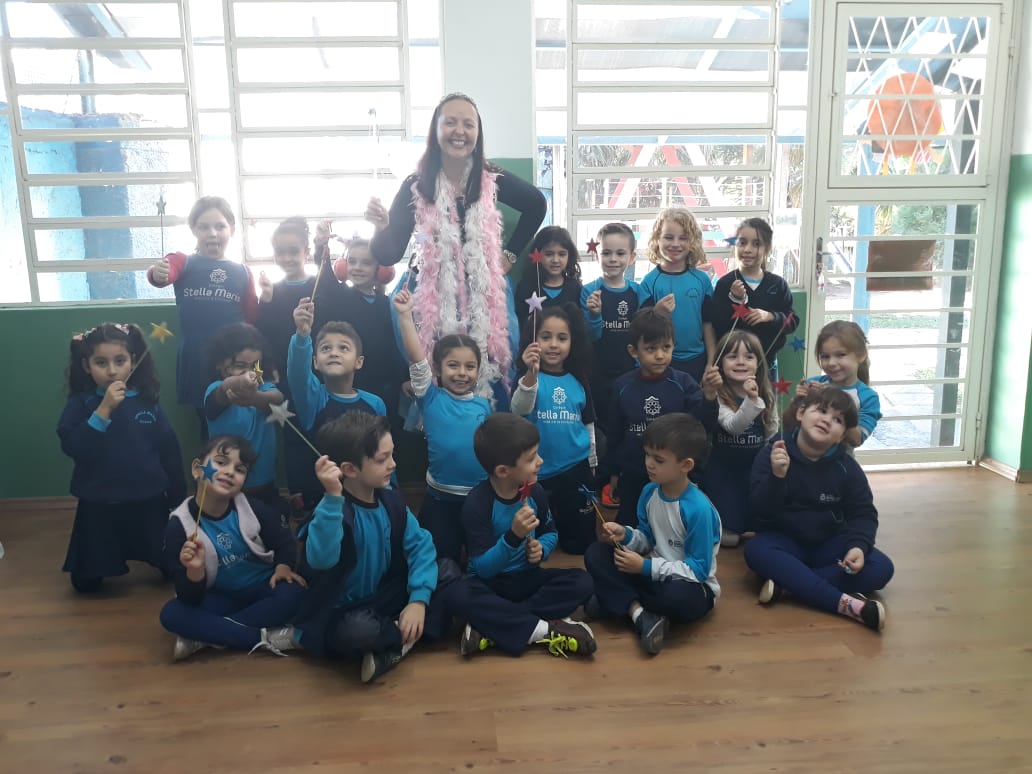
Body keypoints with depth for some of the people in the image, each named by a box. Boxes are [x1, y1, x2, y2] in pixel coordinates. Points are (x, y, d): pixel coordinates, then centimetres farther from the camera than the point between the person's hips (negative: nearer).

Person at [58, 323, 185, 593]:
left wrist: (178, 497, 5)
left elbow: (169, 451, 2)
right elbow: (72, 447, -21)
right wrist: (104, 409, -28)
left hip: (148, 501, 1)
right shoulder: (81, 403, -7)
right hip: (98, 504, -1)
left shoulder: (147, 401, -4)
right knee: (85, 583, 11)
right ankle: (102, 562, 41)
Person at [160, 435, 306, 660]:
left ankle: (206, 636, -22)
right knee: (171, 614, -25)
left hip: (262, 590, 0)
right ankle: (265, 638, -26)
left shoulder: (252, 509, -14)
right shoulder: (178, 526, -16)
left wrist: (283, 566, -17)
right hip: (221, 599, 0)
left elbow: (284, 542, 4)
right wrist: (195, 570, -38)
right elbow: (191, 598, -17)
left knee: (294, 592, -30)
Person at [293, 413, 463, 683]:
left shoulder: (391, 500, -3)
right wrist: (332, 497, -49)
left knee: (449, 570, -4)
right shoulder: (335, 509, -23)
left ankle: (394, 645, -14)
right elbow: (321, 560, -42)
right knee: (359, 630, -40)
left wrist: (419, 599, -19)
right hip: (340, 616, -6)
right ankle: (408, 636, -8)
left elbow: (419, 545, -6)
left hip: (384, 599, 7)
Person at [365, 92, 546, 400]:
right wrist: (382, 228, -27)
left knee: (489, 378, 2)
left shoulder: (492, 180, -1)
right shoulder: (415, 187, -4)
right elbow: (389, 256, -6)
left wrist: (511, 254, 12)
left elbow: (536, 204, 17)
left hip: (486, 302, 1)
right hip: (436, 305, -1)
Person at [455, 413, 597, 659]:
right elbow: (483, 568, -22)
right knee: (464, 595, -37)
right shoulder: (477, 503, -21)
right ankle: (545, 630, -27)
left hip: (527, 577, 5)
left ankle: (492, 628, -25)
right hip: (490, 583, -5)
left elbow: (550, 532, 12)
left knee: (581, 582, -21)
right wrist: (513, 536, -37)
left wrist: (542, 548, -12)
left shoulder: (535, 491, -6)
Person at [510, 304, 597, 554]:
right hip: (537, 472, -3)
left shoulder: (578, 381, 3)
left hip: (577, 469, 3)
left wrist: (592, 463, 18)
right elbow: (519, 410, -30)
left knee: (580, 542, 13)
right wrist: (531, 373, -47)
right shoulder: (529, 377, -9)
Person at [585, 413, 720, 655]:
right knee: (595, 554, -10)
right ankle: (640, 614, -23)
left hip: (692, 585, -6)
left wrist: (647, 567, -23)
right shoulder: (649, 491, -5)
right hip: (653, 573, 7)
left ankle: (619, 600, -13)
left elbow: (698, 569, -22)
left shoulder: (698, 509, -25)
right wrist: (627, 535, -14)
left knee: (678, 598, -42)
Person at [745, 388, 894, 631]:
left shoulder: (846, 467, -5)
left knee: (881, 568, -20)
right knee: (756, 550, -34)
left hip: (829, 545, 3)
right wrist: (776, 476, -37)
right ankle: (846, 603, -39)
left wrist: (858, 546, -22)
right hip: (785, 542, -2)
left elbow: (863, 514, -1)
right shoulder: (771, 455, -12)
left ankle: (786, 581, -29)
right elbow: (761, 514, -18)